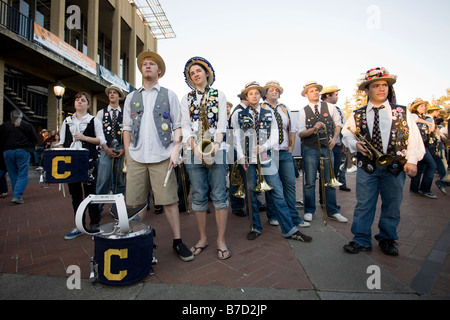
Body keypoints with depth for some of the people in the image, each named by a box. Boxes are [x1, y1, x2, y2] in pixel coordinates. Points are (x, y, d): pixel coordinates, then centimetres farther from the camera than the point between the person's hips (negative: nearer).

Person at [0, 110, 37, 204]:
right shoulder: (27, 125, 2)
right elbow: (34, 139, 2)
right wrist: (30, 148, 15)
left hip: (8, 152, 3)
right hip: (23, 151, -2)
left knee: (13, 175, 11)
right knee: (23, 175, -2)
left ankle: (17, 195, 15)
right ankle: (17, 196, -13)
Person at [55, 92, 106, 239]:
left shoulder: (94, 120, 6)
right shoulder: (67, 121, 16)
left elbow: (101, 140, -1)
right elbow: (61, 142, 14)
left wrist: (84, 137, -13)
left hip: (88, 161, -4)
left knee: (90, 192, -3)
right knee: (75, 193, 8)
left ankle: (94, 224, 8)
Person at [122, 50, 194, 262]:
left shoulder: (169, 95, 10)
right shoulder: (132, 97, 17)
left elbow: (178, 125, 4)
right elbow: (127, 128, 14)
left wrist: (176, 150, -9)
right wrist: (128, 155, 7)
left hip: (161, 157, -3)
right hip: (136, 157, 3)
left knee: (169, 201, -1)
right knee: (135, 202, 7)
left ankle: (177, 241, 13)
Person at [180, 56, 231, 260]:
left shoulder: (219, 96, 13)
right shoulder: (186, 99, 16)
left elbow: (222, 123, 2)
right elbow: (185, 125, 5)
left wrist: (216, 144, -15)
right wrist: (195, 146, -13)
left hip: (216, 150, -1)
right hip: (194, 151, 2)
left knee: (219, 195, -2)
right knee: (198, 196, 4)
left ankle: (221, 240, 9)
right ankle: (203, 238, 19)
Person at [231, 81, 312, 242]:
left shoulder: (269, 114, 12)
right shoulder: (239, 115, 9)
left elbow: (275, 137, 4)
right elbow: (237, 138, 4)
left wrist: (264, 146, -15)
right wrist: (241, 158, -7)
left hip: (266, 158, 1)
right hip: (247, 160, 0)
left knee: (277, 193, 1)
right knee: (250, 194, 6)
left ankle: (289, 230, 11)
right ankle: (255, 228, 23)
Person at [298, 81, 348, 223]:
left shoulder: (330, 107, 7)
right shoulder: (303, 111, 1)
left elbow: (338, 124, 17)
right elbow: (301, 133, -7)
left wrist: (334, 138, 1)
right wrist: (313, 129, -24)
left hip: (327, 147, 2)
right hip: (310, 149, -2)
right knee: (310, 182, 1)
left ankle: (332, 211, 22)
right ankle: (309, 211, 16)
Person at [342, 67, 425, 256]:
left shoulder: (402, 113, 5)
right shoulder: (358, 115, 4)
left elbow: (414, 138, 4)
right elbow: (347, 134, 12)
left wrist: (412, 160, -6)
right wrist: (356, 144, -9)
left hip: (395, 167, 1)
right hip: (367, 167, -1)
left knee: (392, 205, 11)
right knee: (364, 204, 3)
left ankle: (388, 239, 30)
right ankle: (361, 240, 16)